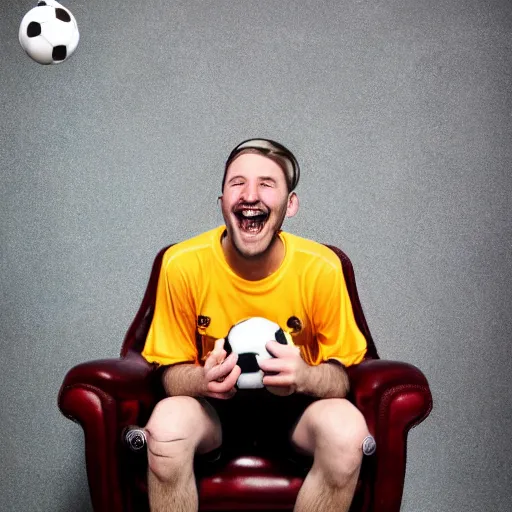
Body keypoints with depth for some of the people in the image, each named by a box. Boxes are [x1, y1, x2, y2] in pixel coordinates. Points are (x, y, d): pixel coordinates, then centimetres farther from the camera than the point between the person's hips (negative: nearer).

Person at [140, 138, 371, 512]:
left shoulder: (321, 268, -18)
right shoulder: (183, 264, -17)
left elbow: (340, 375, -9)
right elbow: (173, 373, -7)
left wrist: (305, 377, -33)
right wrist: (203, 379, -31)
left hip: (293, 406, 1)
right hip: (213, 404, 0)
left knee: (347, 429, -30)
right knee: (166, 426, -32)